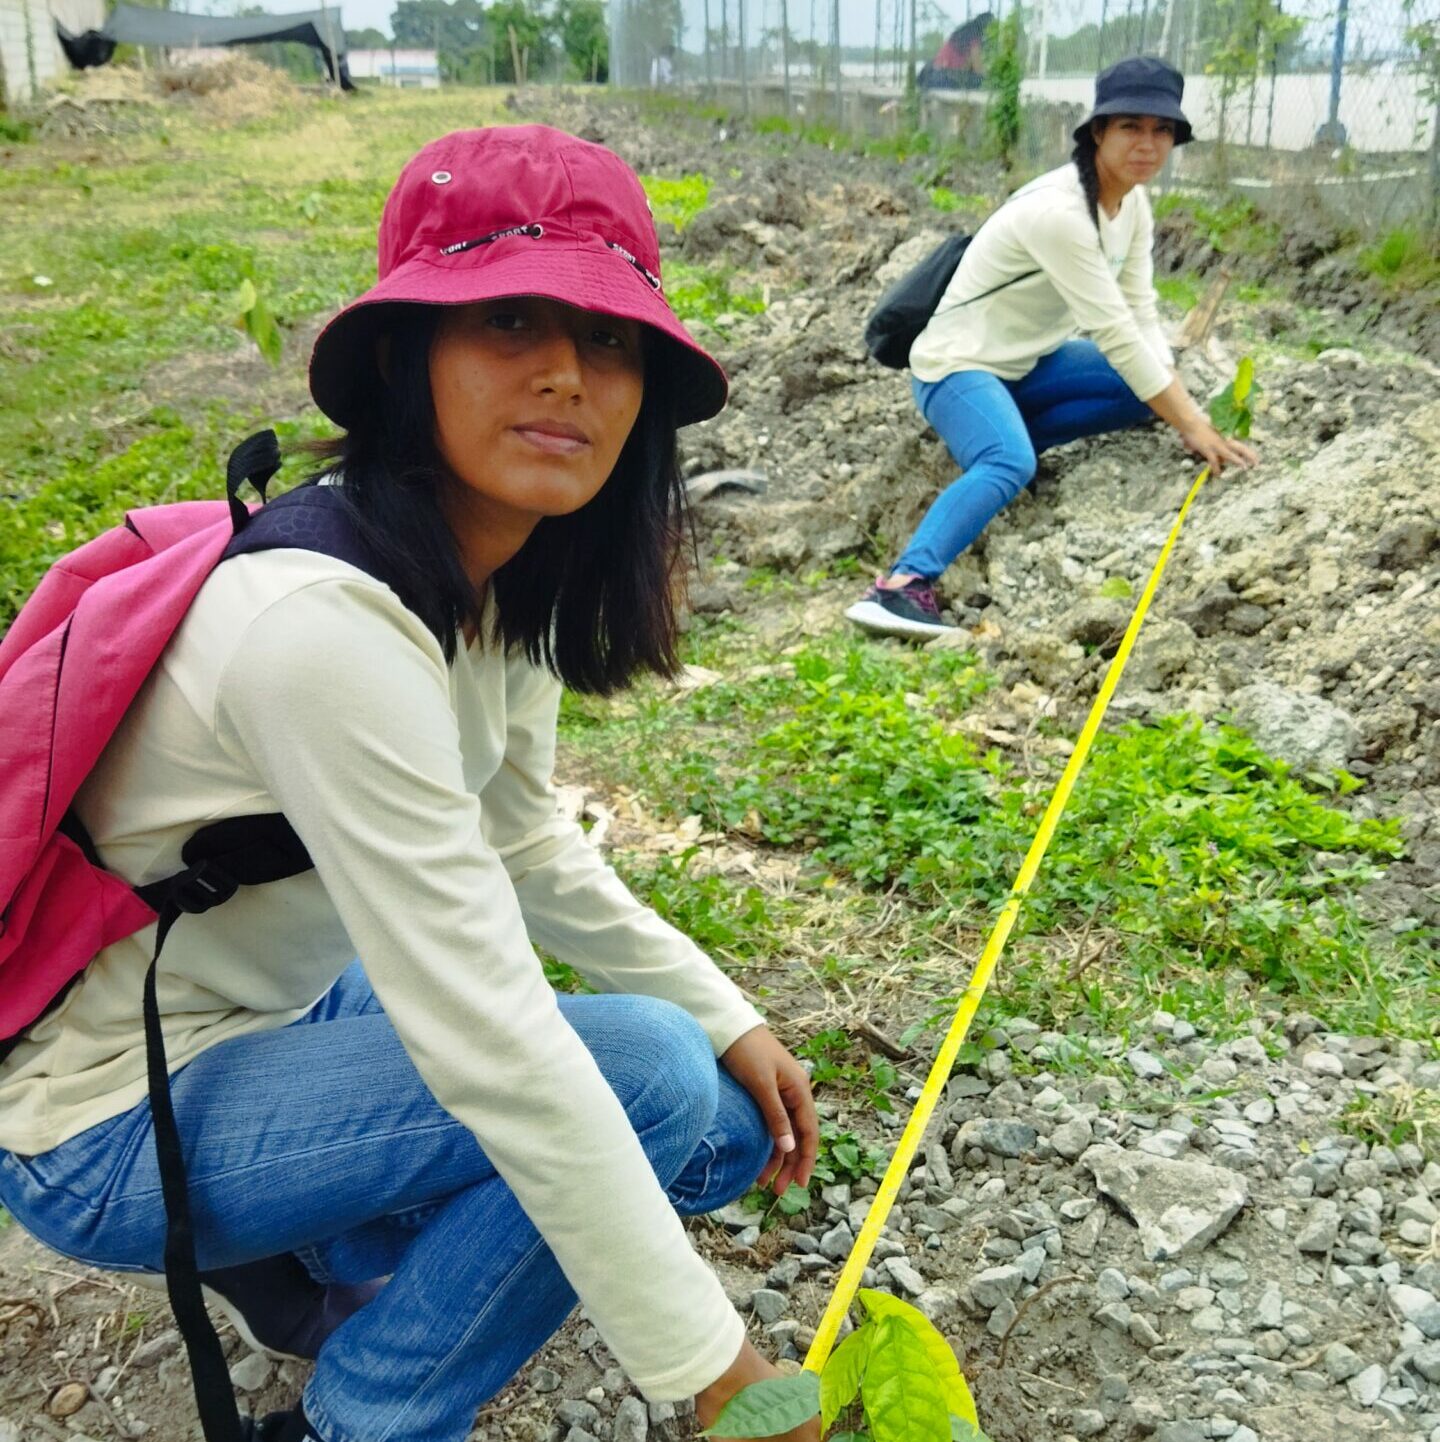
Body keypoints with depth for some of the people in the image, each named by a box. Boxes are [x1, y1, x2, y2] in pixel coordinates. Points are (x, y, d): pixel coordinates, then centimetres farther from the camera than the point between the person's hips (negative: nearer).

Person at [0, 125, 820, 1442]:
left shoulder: (503, 571, -5)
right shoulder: (329, 628, -33)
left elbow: (525, 849, 6)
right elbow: (492, 1052, -33)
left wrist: (726, 1019, -2)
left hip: (277, 1005, 8)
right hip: (110, 1130, -8)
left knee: (718, 1129, 3)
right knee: (646, 1076, -23)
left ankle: (307, 1257, 16)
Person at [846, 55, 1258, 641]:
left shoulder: (1133, 204, 2)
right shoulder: (1059, 212, -26)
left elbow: (1142, 319, -2)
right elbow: (1115, 333, -26)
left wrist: (1187, 410, -14)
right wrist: (1192, 425, -22)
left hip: (1028, 363, 9)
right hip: (959, 365, -9)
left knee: (1149, 390, -5)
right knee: (1011, 465, -36)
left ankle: (998, 436, -2)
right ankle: (899, 586, -46)